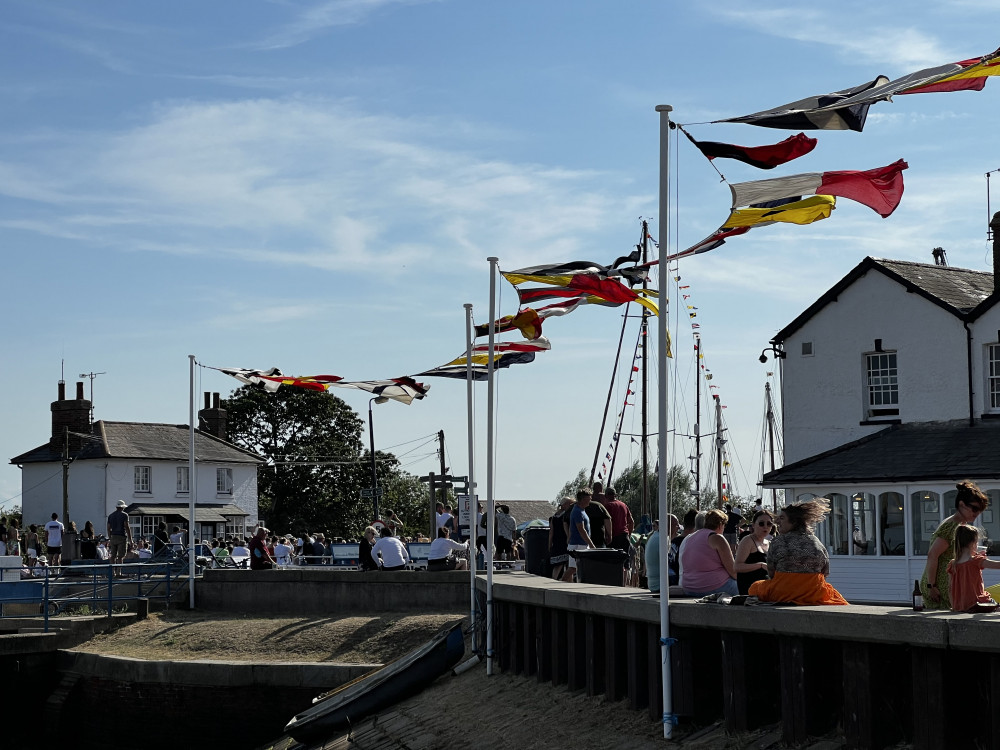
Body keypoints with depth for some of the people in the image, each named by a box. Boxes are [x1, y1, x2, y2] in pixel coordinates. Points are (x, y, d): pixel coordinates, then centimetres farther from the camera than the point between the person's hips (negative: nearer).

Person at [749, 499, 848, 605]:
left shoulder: (778, 541, -7)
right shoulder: (817, 543, 3)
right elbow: (825, 573, 9)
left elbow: (771, 572, -1)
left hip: (782, 593, -3)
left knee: (755, 586, 25)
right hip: (814, 595, 3)